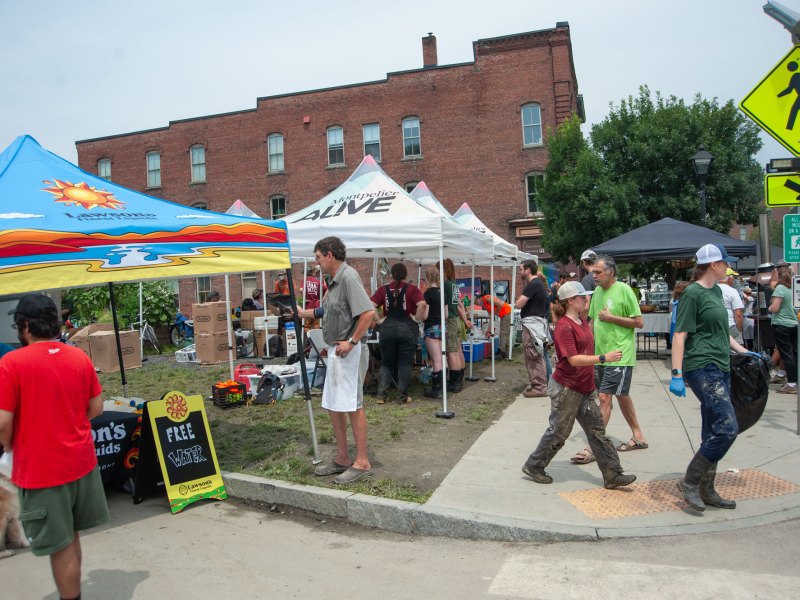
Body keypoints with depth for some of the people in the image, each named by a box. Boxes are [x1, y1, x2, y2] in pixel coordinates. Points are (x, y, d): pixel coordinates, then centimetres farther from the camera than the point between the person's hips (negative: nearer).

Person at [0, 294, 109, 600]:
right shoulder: (80, 357, 1)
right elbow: (96, 408, 7)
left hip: (40, 469, -5)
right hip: (81, 460, 6)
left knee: (61, 546, 7)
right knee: (71, 536, 22)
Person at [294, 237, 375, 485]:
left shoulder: (349, 276, -15)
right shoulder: (335, 281, 16)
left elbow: (368, 312, -25)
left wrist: (352, 341, -22)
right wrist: (302, 313, 28)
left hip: (349, 352, -10)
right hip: (335, 351, 10)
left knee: (352, 405, -4)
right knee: (333, 405, 13)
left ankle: (362, 462, 5)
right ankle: (342, 459, 24)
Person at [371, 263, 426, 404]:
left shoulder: (383, 289, 4)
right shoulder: (412, 289, -1)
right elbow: (422, 304, -17)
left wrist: (379, 320, 2)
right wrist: (417, 319, -5)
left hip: (387, 327, 2)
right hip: (407, 328, -2)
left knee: (386, 363, 14)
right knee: (405, 363, 7)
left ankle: (381, 395, 9)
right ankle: (402, 397, 9)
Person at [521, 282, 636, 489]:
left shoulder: (582, 321, 9)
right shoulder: (564, 326, -19)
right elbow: (573, 359, -25)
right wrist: (604, 358, -27)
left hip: (585, 388, 9)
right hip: (566, 388, -9)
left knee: (597, 430, 9)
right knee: (559, 431, 4)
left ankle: (613, 475, 15)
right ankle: (533, 466, 21)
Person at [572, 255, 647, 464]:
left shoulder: (624, 290, -11)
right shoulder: (598, 292, 11)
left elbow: (639, 322, -11)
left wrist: (611, 318, -17)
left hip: (619, 355, -8)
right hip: (600, 353, 8)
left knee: (604, 397, -10)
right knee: (621, 395, 17)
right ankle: (638, 436, 32)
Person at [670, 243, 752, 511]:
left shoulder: (716, 291, 14)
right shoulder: (692, 293, -12)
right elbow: (680, 335, -16)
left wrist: (743, 351, 26)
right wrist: (677, 375, -20)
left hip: (721, 369, 9)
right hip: (702, 369, -9)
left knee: (713, 433, 11)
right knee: (727, 427, -15)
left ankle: (706, 490, 21)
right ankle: (690, 481, -3)